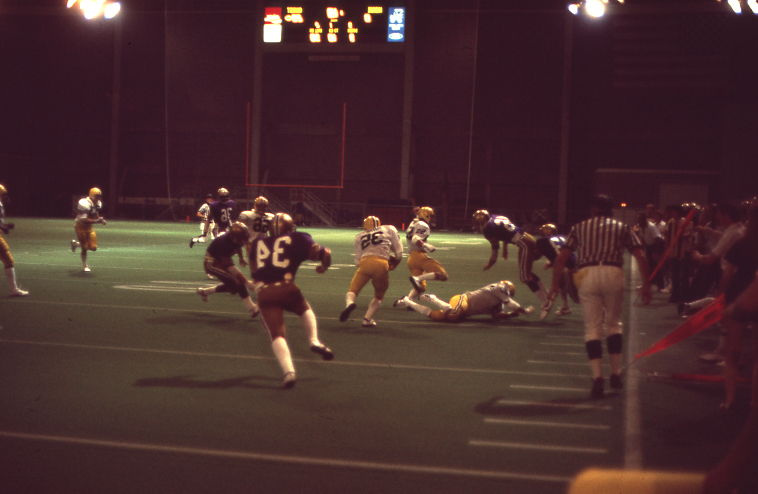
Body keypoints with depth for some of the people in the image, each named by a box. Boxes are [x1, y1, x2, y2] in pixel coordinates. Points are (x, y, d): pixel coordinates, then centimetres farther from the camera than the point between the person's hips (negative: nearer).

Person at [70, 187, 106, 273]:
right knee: (85, 248, -1)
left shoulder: (97, 204, 0)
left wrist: (100, 220, -3)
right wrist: (96, 221, -34)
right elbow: (83, 220, -30)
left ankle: (76, 243, 28)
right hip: (81, 226, -7)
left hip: (89, 227, 7)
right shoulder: (85, 204, -27)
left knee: (93, 248, 3)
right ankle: (84, 266, 19)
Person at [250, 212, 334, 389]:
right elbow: (324, 253, 7)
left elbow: (255, 273, 24)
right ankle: (314, 341, 10)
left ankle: (289, 371, -17)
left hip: (264, 293, 2)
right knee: (305, 310, 29)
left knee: (277, 334, 1)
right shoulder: (296, 239, 10)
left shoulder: (259, 243, 20)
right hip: (286, 288, -1)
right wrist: (324, 267, 26)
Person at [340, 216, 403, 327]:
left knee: (353, 290, 11)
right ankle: (368, 318, 8)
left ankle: (349, 303, -22)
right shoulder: (389, 230, 23)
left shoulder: (359, 237, 25)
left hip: (365, 262, 0)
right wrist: (394, 264, 36)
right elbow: (399, 253, 20)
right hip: (382, 264, 0)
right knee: (379, 296, 21)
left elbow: (358, 261, 17)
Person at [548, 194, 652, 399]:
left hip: (586, 275, 0)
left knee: (592, 327, 3)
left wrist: (555, 284, 19)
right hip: (613, 274, 0)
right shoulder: (622, 228, 20)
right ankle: (615, 374, 18)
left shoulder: (579, 228, 20)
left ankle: (597, 377, -8)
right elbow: (641, 257, 9)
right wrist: (646, 285, 11)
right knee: (613, 324, 17)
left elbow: (561, 258, 12)